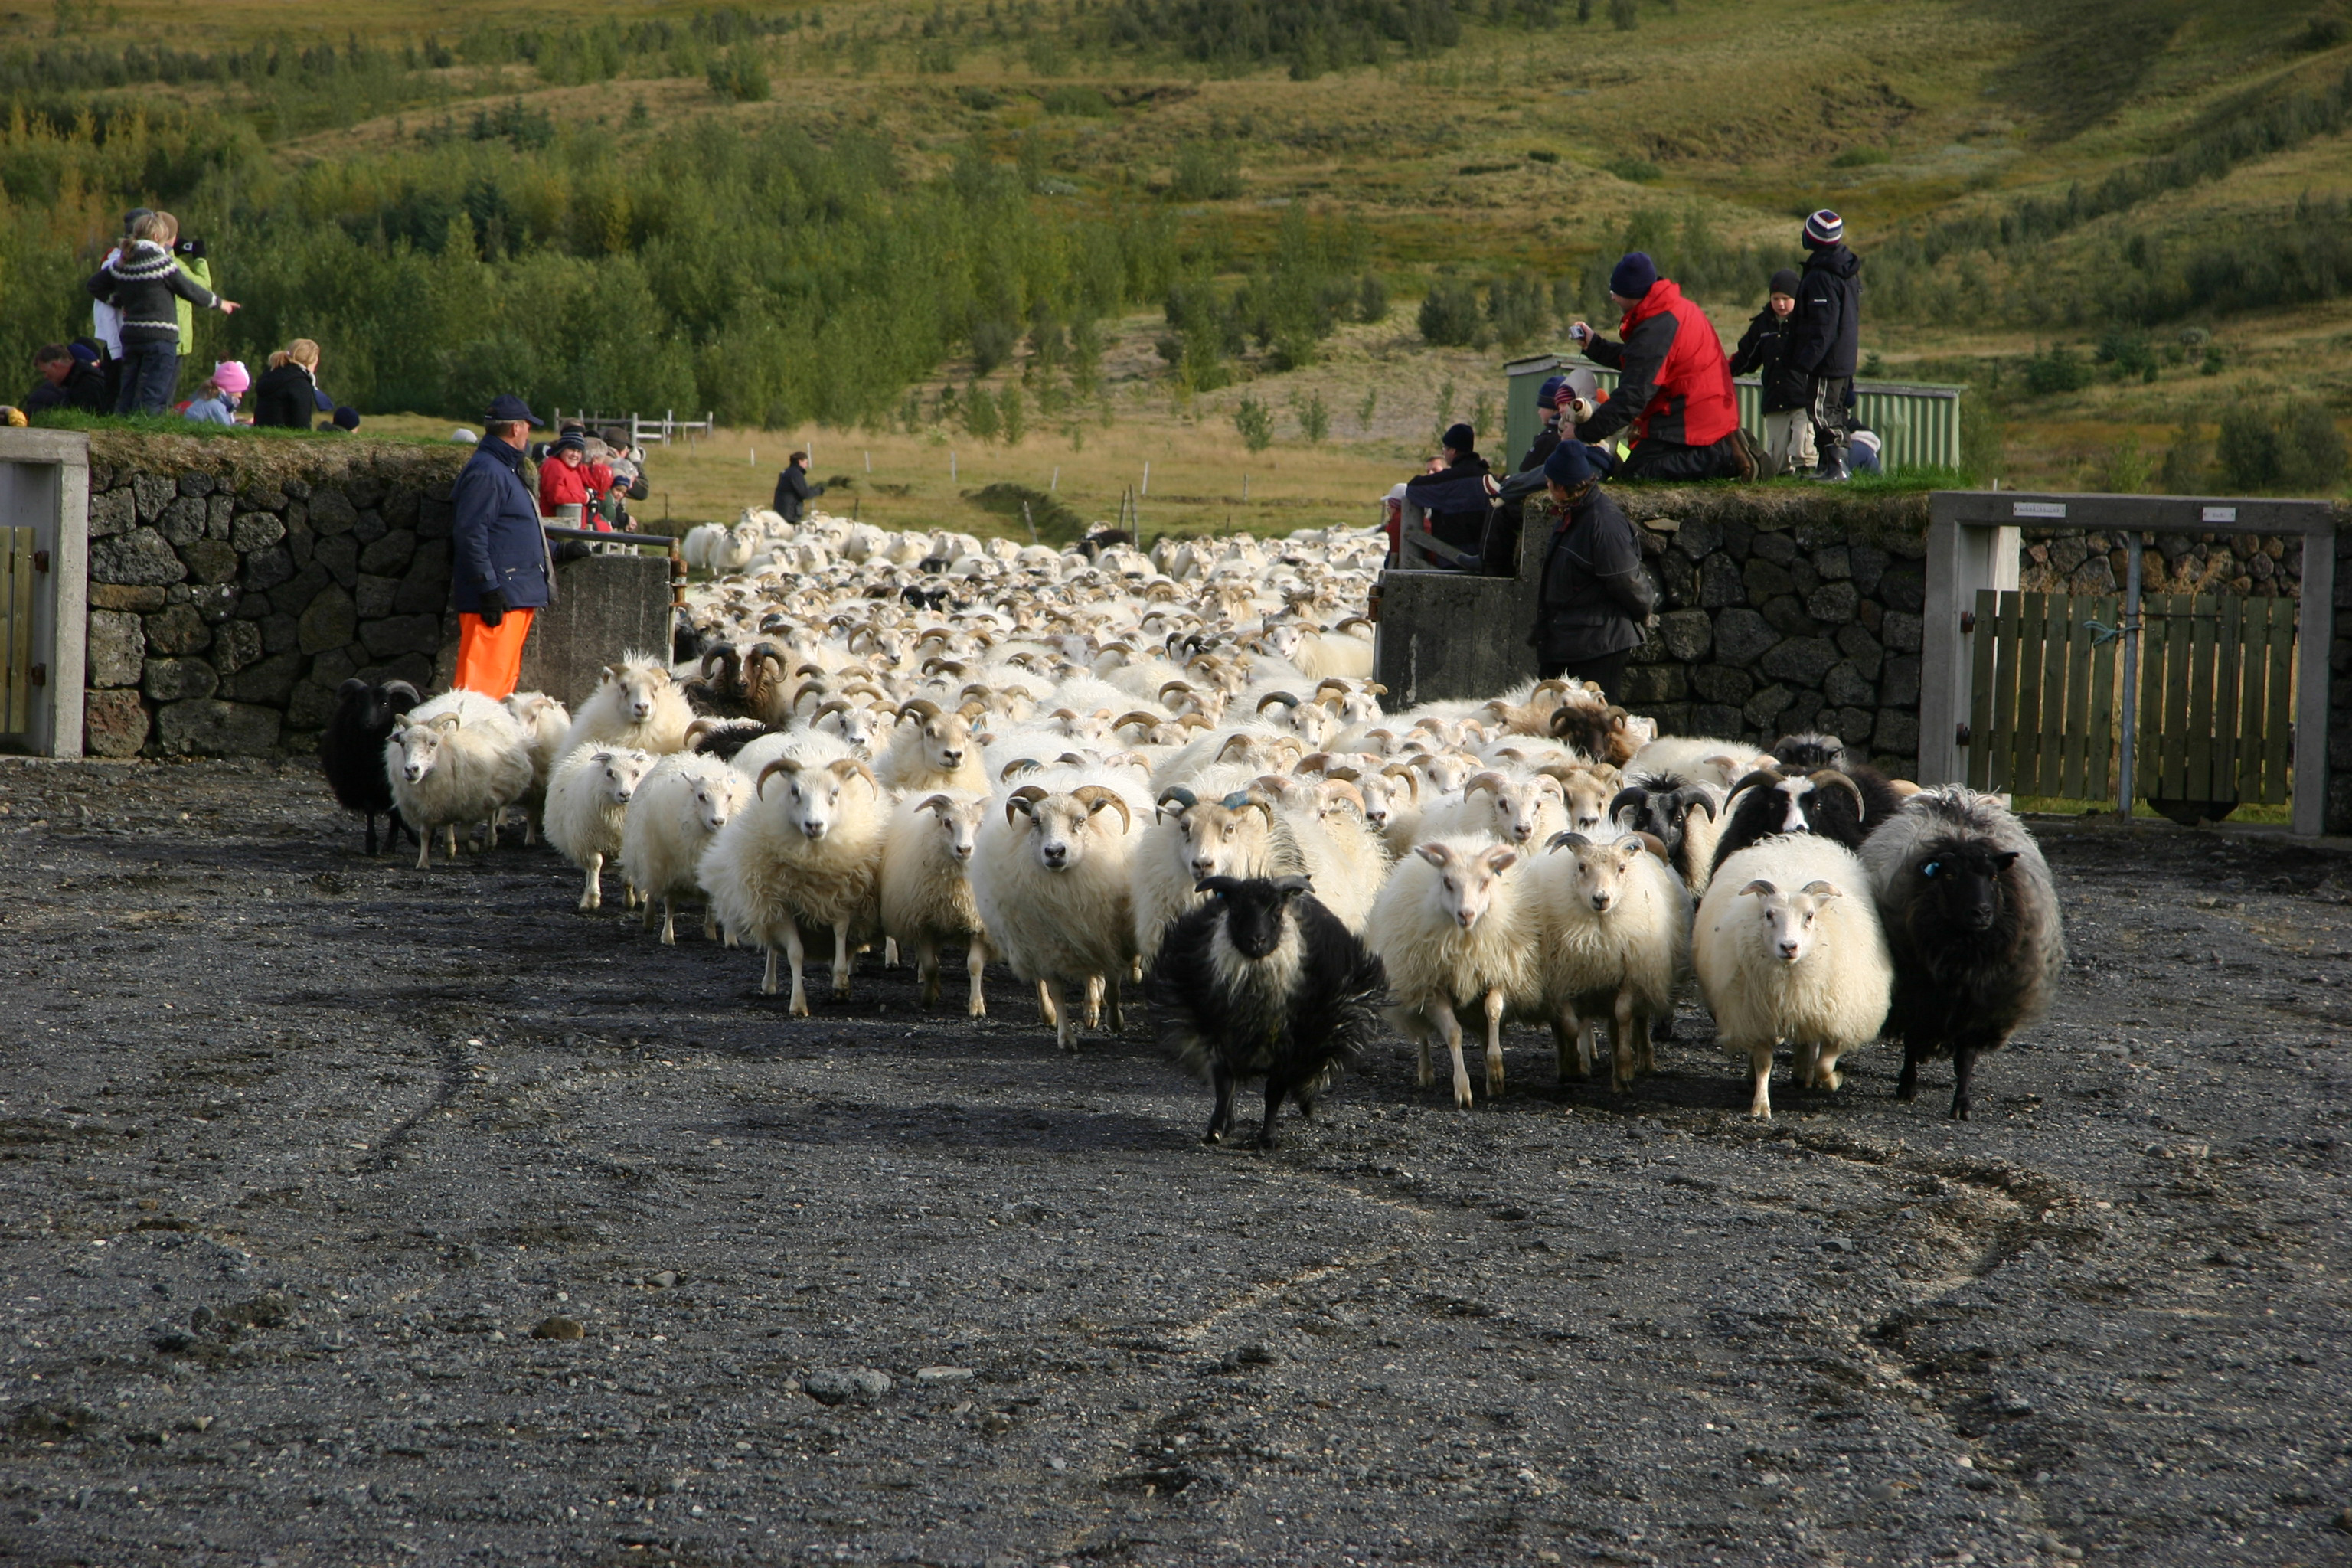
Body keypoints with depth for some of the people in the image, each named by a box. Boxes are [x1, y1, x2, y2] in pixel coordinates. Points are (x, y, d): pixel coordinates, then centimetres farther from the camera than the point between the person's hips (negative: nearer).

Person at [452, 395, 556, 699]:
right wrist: (489, 589, -24)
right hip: (498, 600, -11)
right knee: (484, 677, -13)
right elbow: (471, 535, -21)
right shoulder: (485, 472, -13)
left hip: (517, 597, 11)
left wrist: (556, 550, 39)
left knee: (505, 678, 13)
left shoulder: (505, 469, 21)